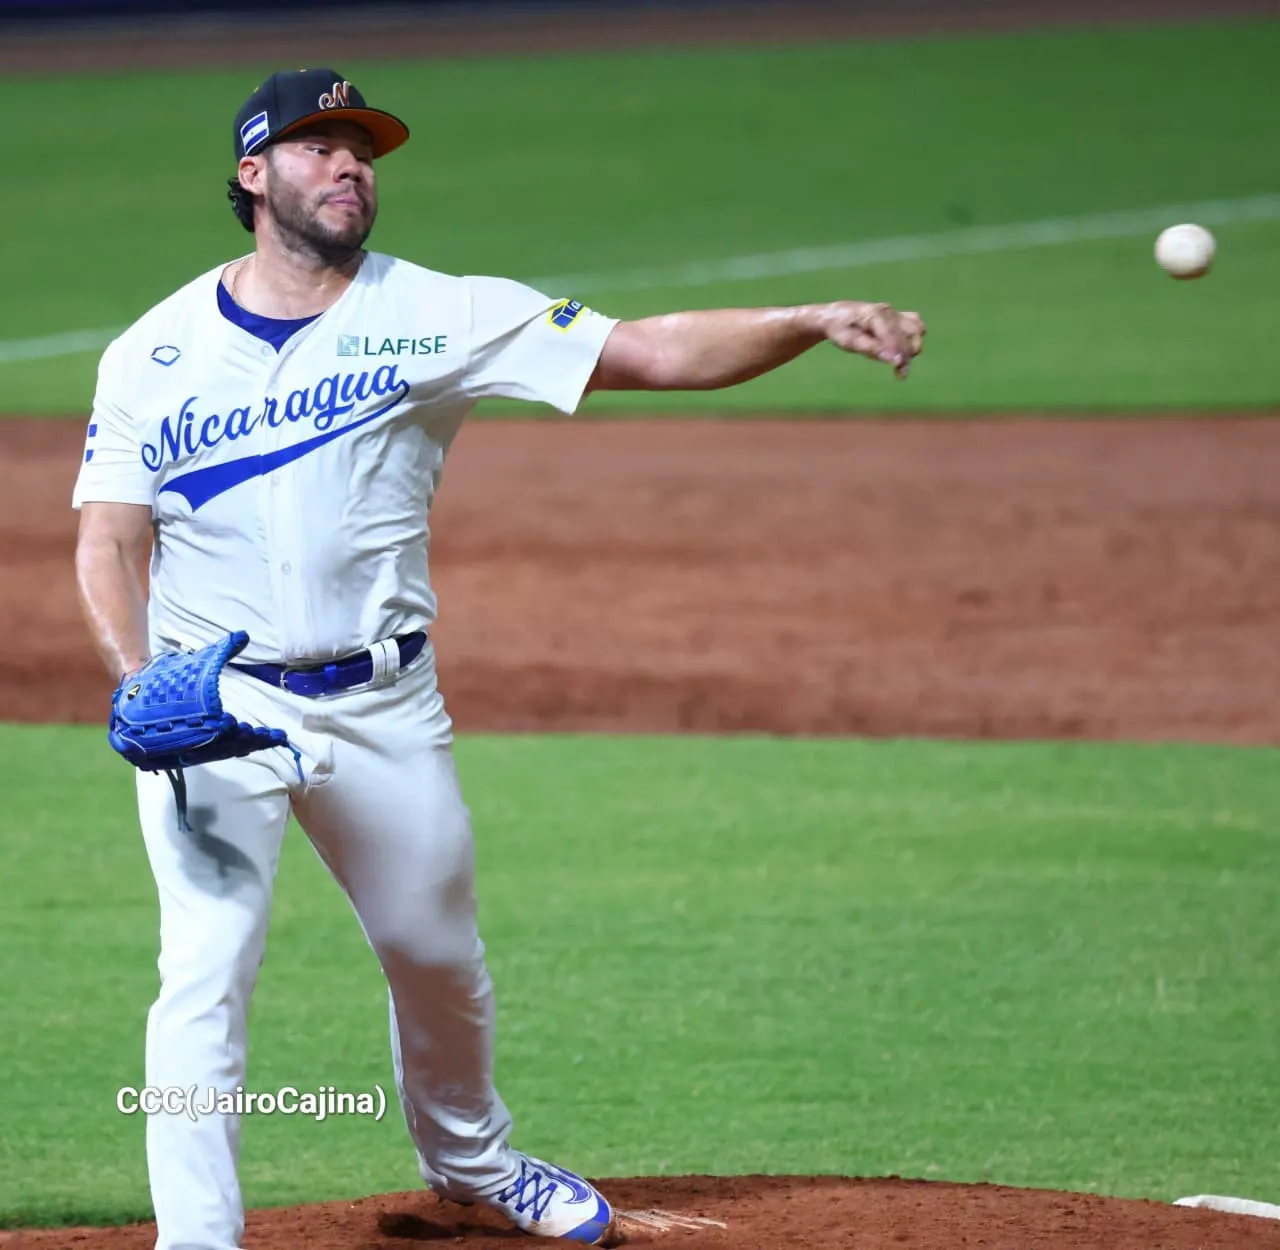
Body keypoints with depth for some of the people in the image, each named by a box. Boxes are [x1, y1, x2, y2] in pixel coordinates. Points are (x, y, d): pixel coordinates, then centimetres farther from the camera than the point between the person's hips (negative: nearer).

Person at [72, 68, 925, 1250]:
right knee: (207, 973, -14)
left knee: (441, 960, 16)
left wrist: (815, 323, -24)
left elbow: (646, 352, -10)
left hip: (382, 706, 2)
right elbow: (108, 542, -1)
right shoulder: (152, 354, -1)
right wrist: (138, 683, -20)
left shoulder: (435, 316, -3)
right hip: (213, 705, -2)